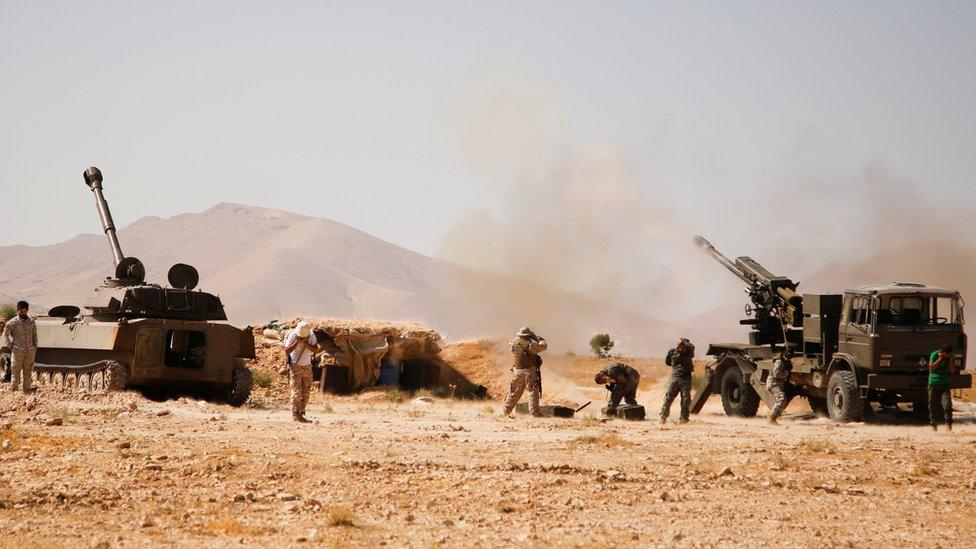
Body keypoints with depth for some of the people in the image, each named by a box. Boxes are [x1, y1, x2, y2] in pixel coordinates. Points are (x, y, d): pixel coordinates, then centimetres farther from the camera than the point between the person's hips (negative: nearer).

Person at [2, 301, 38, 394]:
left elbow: (35, 335, 19)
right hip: (17, 351, -3)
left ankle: (27, 391, 15)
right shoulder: (12, 322, -1)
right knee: (15, 372, -3)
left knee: (28, 372, 8)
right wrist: (10, 346, -3)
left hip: (29, 351, 3)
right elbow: (5, 335, 6)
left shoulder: (31, 322, 10)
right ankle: (13, 391, 1)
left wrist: (35, 347, 9)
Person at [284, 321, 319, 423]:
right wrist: (297, 342, -24)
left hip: (307, 367, 5)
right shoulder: (292, 335, -12)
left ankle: (301, 412, 11)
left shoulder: (311, 335, -2)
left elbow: (316, 350, -8)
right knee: (296, 391, -10)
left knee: (306, 392, 4)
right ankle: (295, 414, -8)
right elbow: (287, 351, -17)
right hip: (295, 366, -4)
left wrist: (306, 343, -21)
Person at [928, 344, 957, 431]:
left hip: (944, 384, 2)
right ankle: (934, 423, 11)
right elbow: (931, 367, -11)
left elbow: (952, 371, 2)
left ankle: (948, 423, -11)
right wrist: (940, 359, -13)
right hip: (933, 384, -1)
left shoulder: (949, 358, 6)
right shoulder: (934, 354, -2)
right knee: (933, 404, 1)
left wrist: (950, 361, -8)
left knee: (947, 403, -12)